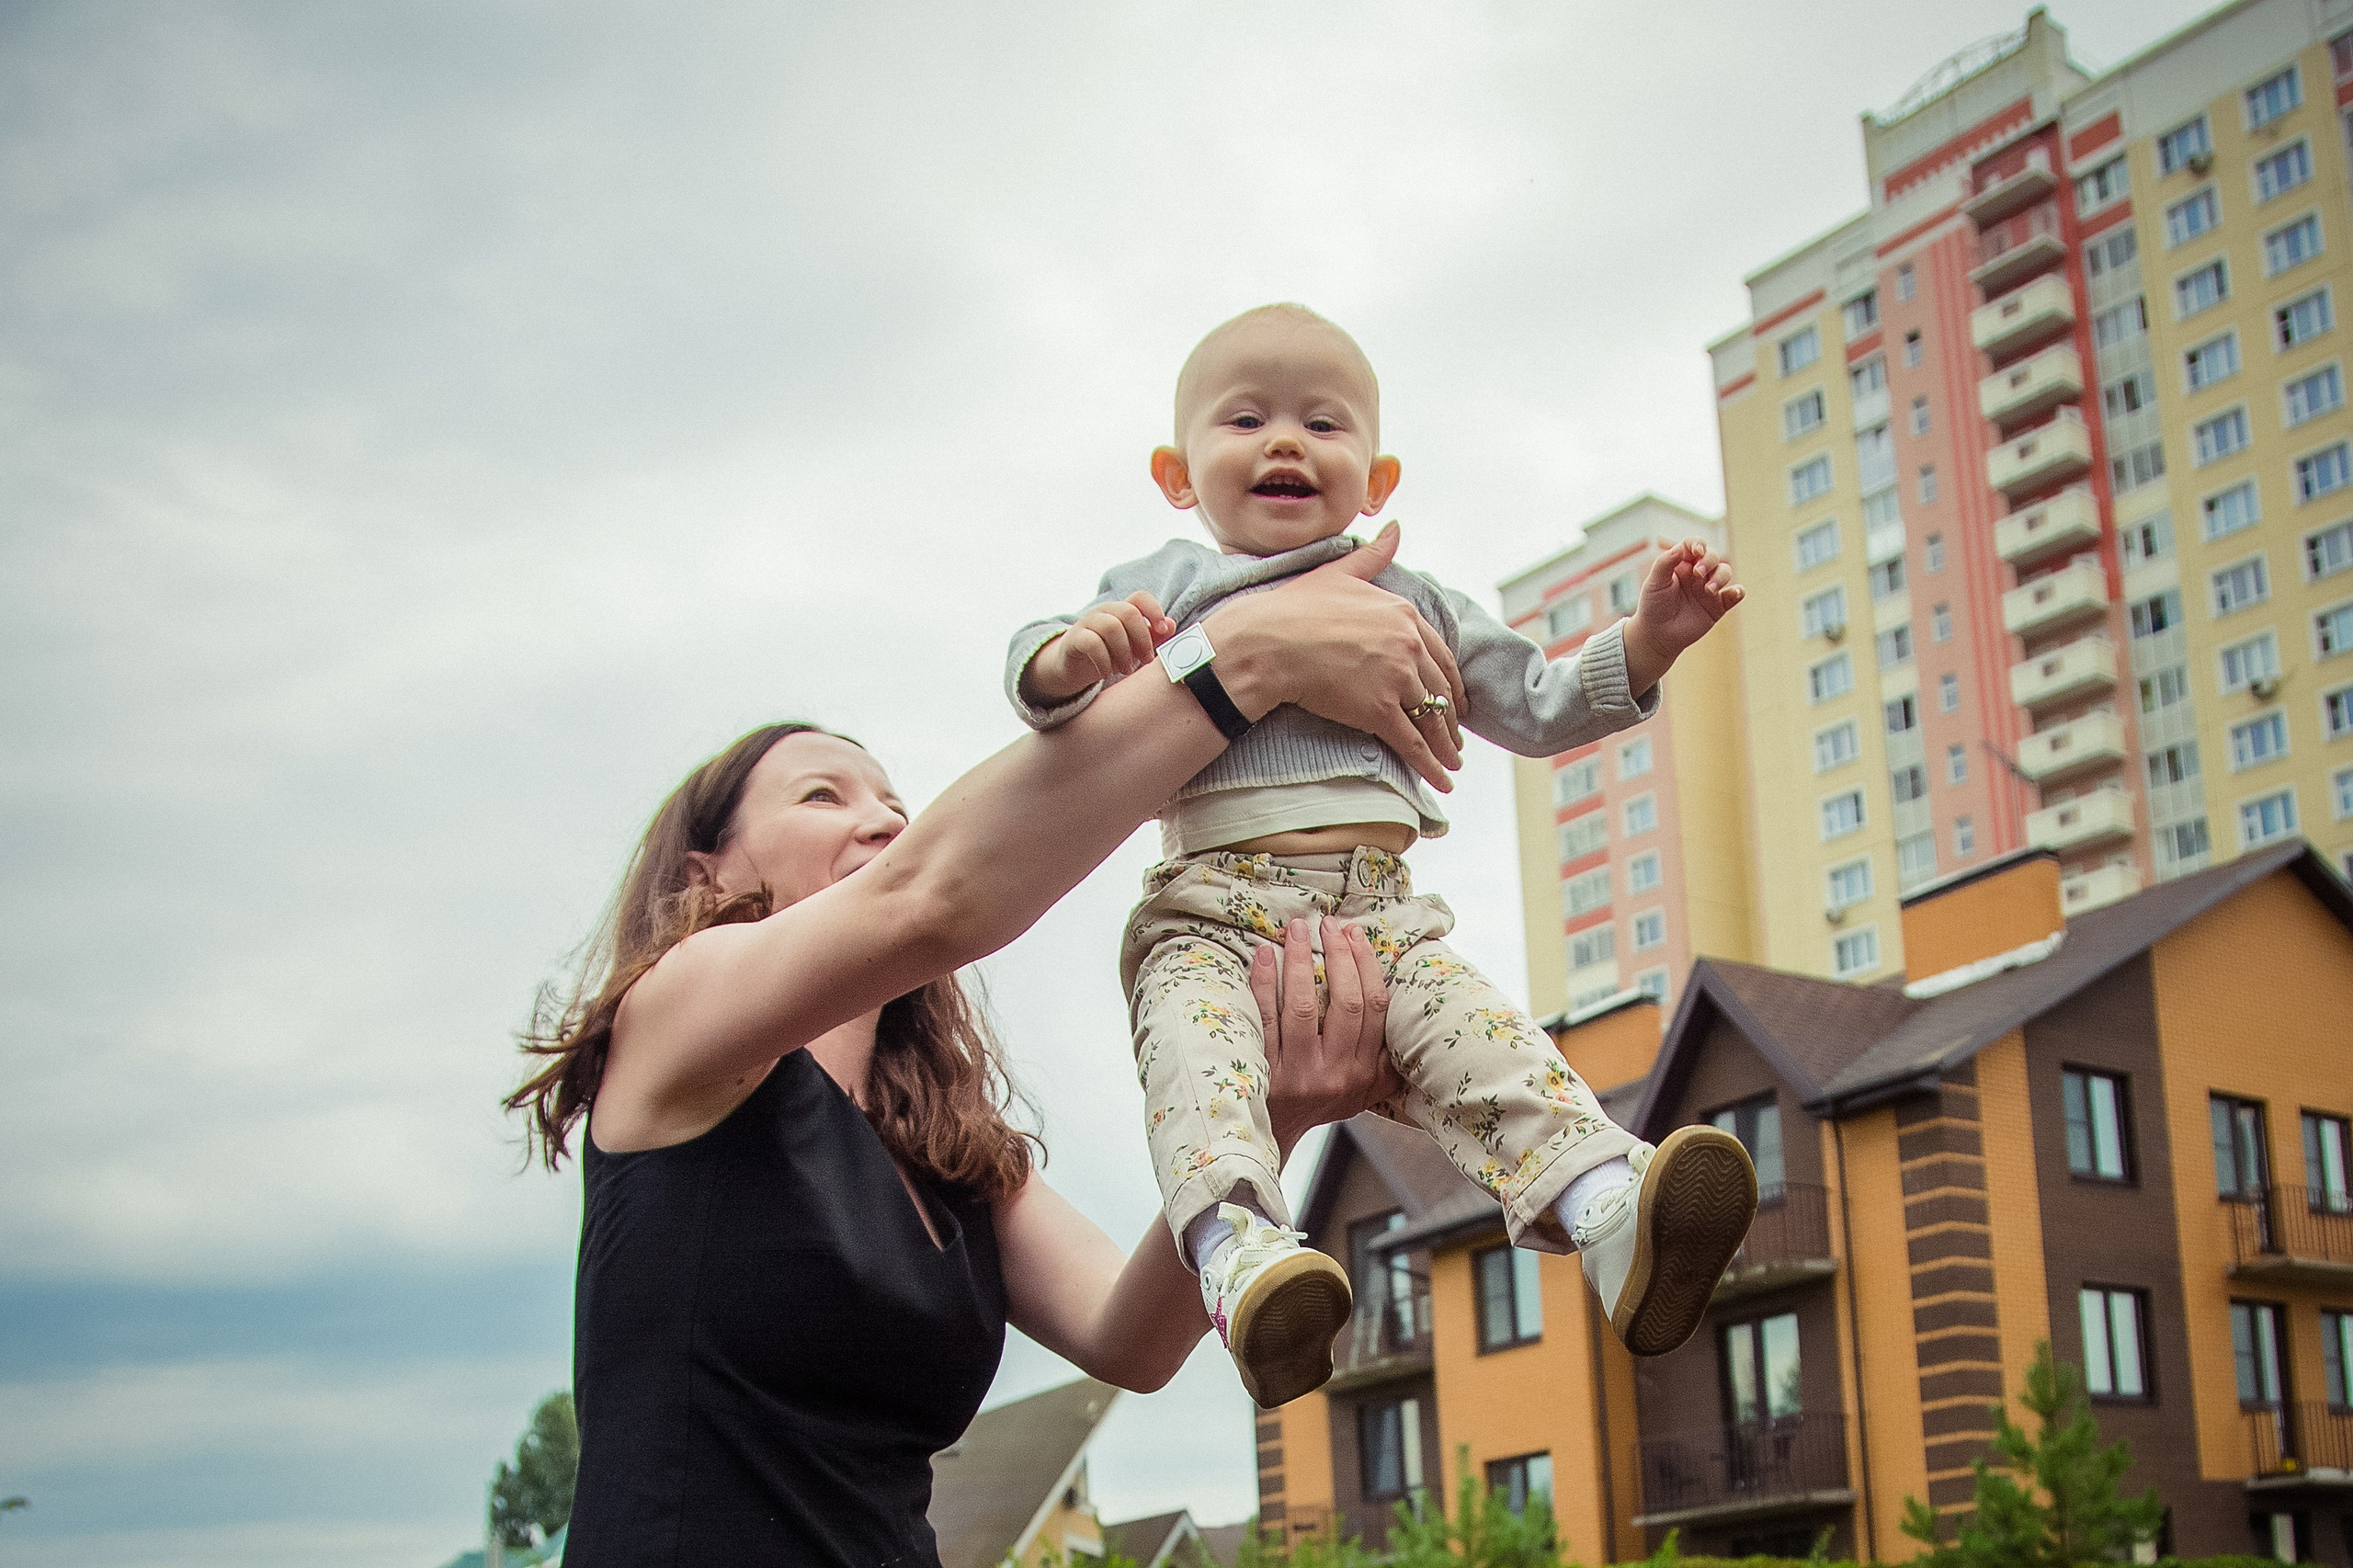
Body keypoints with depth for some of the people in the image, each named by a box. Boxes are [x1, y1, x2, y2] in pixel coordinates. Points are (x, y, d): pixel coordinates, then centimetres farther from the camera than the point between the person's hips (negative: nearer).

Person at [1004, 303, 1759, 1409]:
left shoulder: (1412, 604, 30)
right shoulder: (1164, 590, 20)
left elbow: (1535, 707, 31)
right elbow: (1038, 682, 9)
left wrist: (1647, 641, 15)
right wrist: (1073, 657, -17)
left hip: (1380, 909, 2)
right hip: (1212, 907, -2)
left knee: (1477, 1034, -25)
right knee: (1196, 1034, -34)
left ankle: (1607, 1209, -44)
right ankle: (1237, 1245, -54)